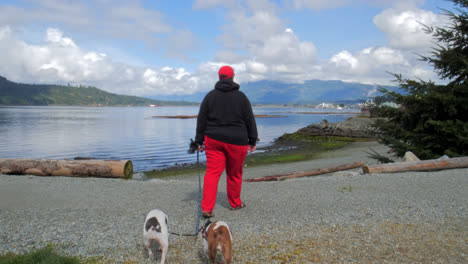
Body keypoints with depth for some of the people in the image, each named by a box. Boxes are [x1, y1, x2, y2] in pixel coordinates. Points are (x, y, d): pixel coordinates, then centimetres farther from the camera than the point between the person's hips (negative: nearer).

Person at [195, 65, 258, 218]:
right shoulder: (241, 97, -1)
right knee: (235, 174, 14)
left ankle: (207, 208, -8)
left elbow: (201, 120, 3)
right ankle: (235, 203, 30)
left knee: (212, 172, 1)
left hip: (213, 140, 1)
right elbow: (250, 120, 1)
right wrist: (253, 140, 9)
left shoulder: (210, 96, 3)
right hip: (237, 141, -1)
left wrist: (199, 140, 8)